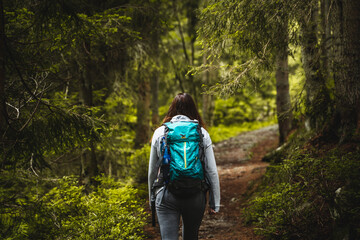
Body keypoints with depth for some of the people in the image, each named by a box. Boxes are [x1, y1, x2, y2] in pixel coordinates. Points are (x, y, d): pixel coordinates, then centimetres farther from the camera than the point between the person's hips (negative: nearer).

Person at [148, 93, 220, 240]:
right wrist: (214, 203, 7)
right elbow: (212, 171, -1)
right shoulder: (202, 134, -1)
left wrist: (152, 197, 21)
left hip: (167, 196, -1)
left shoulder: (160, 133, 1)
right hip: (196, 196, 1)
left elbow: (152, 170, 7)